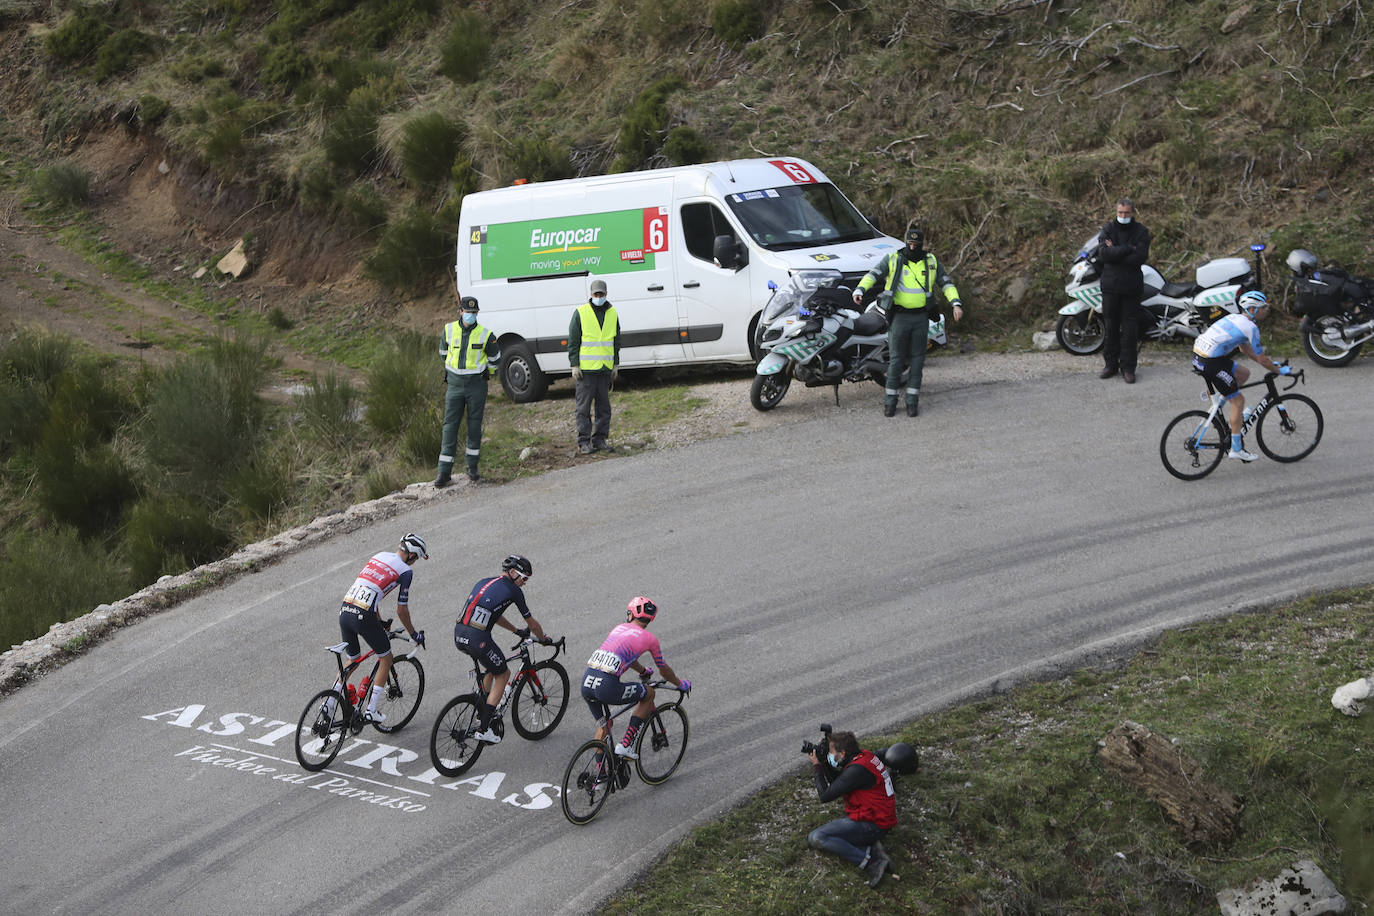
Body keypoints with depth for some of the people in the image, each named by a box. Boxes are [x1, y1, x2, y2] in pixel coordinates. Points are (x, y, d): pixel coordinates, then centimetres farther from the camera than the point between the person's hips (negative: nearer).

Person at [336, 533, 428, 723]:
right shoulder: (406, 571, 0)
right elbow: (402, 610, 2)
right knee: (386, 658, 15)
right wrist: (414, 634, 18)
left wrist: (379, 621, 38)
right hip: (363, 616, -6)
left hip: (344, 611, 6)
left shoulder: (380, 556, 20)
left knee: (352, 660, 26)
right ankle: (371, 711, 10)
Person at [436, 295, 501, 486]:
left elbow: (495, 358, 10)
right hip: (455, 385, 1)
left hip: (476, 385, -1)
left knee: (474, 425, 5)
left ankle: (472, 467, 18)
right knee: (450, 426, -2)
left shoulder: (485, 335, -7)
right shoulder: (449, 330, -1)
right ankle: (444, 472, -1)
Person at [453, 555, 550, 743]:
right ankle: (483, 729, 7)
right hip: (478, 638, -7)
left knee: (492, 665, 31)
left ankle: (482, 715, 32)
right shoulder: (513, 591, 4)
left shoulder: (483, 582, 24)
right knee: (503, 673, 14)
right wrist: (543, 639, 32)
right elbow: (532, 623, 13)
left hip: (458, 635, 7)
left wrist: (517, 631, 45)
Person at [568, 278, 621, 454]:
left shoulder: (612, 313, 11)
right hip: (586, 368, -4)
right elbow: (573, 341, -2)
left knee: (604, 406, 7)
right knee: (584, 406, -3)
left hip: (605, 368, 4)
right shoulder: (580, 313, -2)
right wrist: (574, 365, -8)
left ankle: (600, 439, 15)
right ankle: (584, 441, 1)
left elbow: (616, 341, 18)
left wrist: (615, 365, 14)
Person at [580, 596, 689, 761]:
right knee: (649, 693, 19)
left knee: (603, 726, 27)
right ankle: (625, 746, 13)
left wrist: (643, 671, 62)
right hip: (607, 686, -6)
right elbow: (664, 670, 23)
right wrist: (681, 684, 42)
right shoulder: (649, 638, 9)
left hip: (586, 682, 6)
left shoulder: (620, 628, 24)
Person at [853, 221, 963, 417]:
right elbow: (872, 275, -6)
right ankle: (890, 401, 6)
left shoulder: (931, 261, 10)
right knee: (896, 359, -2)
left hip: (921, 318, 2)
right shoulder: (893, 260, 2)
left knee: (917, 359, 4)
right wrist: (859, 290, -25)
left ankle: (912, 401, 10)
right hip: (899, 317, -2)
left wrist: (956, 304, -1)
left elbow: (946, 283, 13)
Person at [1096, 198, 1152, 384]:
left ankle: (1128, 367, 5)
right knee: (1110, 326, 6)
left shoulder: (1141, 232, 3)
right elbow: (1103, 253, -11)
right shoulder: (1108, 229, 7)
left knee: (1130, 328, 0)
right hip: (1110, 285, 1)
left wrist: (1115, 253, -11)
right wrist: (1127, 249, -16)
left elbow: (1141, 257, -12)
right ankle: (1111, 364, 16)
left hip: (1131, 286, -1)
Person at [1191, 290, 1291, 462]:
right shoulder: (1250, 328, -10)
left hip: (1199, 354, 9)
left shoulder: (1235, 318, 18)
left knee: (1244, 373, 24)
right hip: (1210, 362, -9)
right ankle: (1236, 449, 4)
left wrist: (1271, 363, 31)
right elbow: (1261, 359, -5)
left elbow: (1245, 349, 29)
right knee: (1238, 400, 1)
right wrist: (1280, 371, 9)